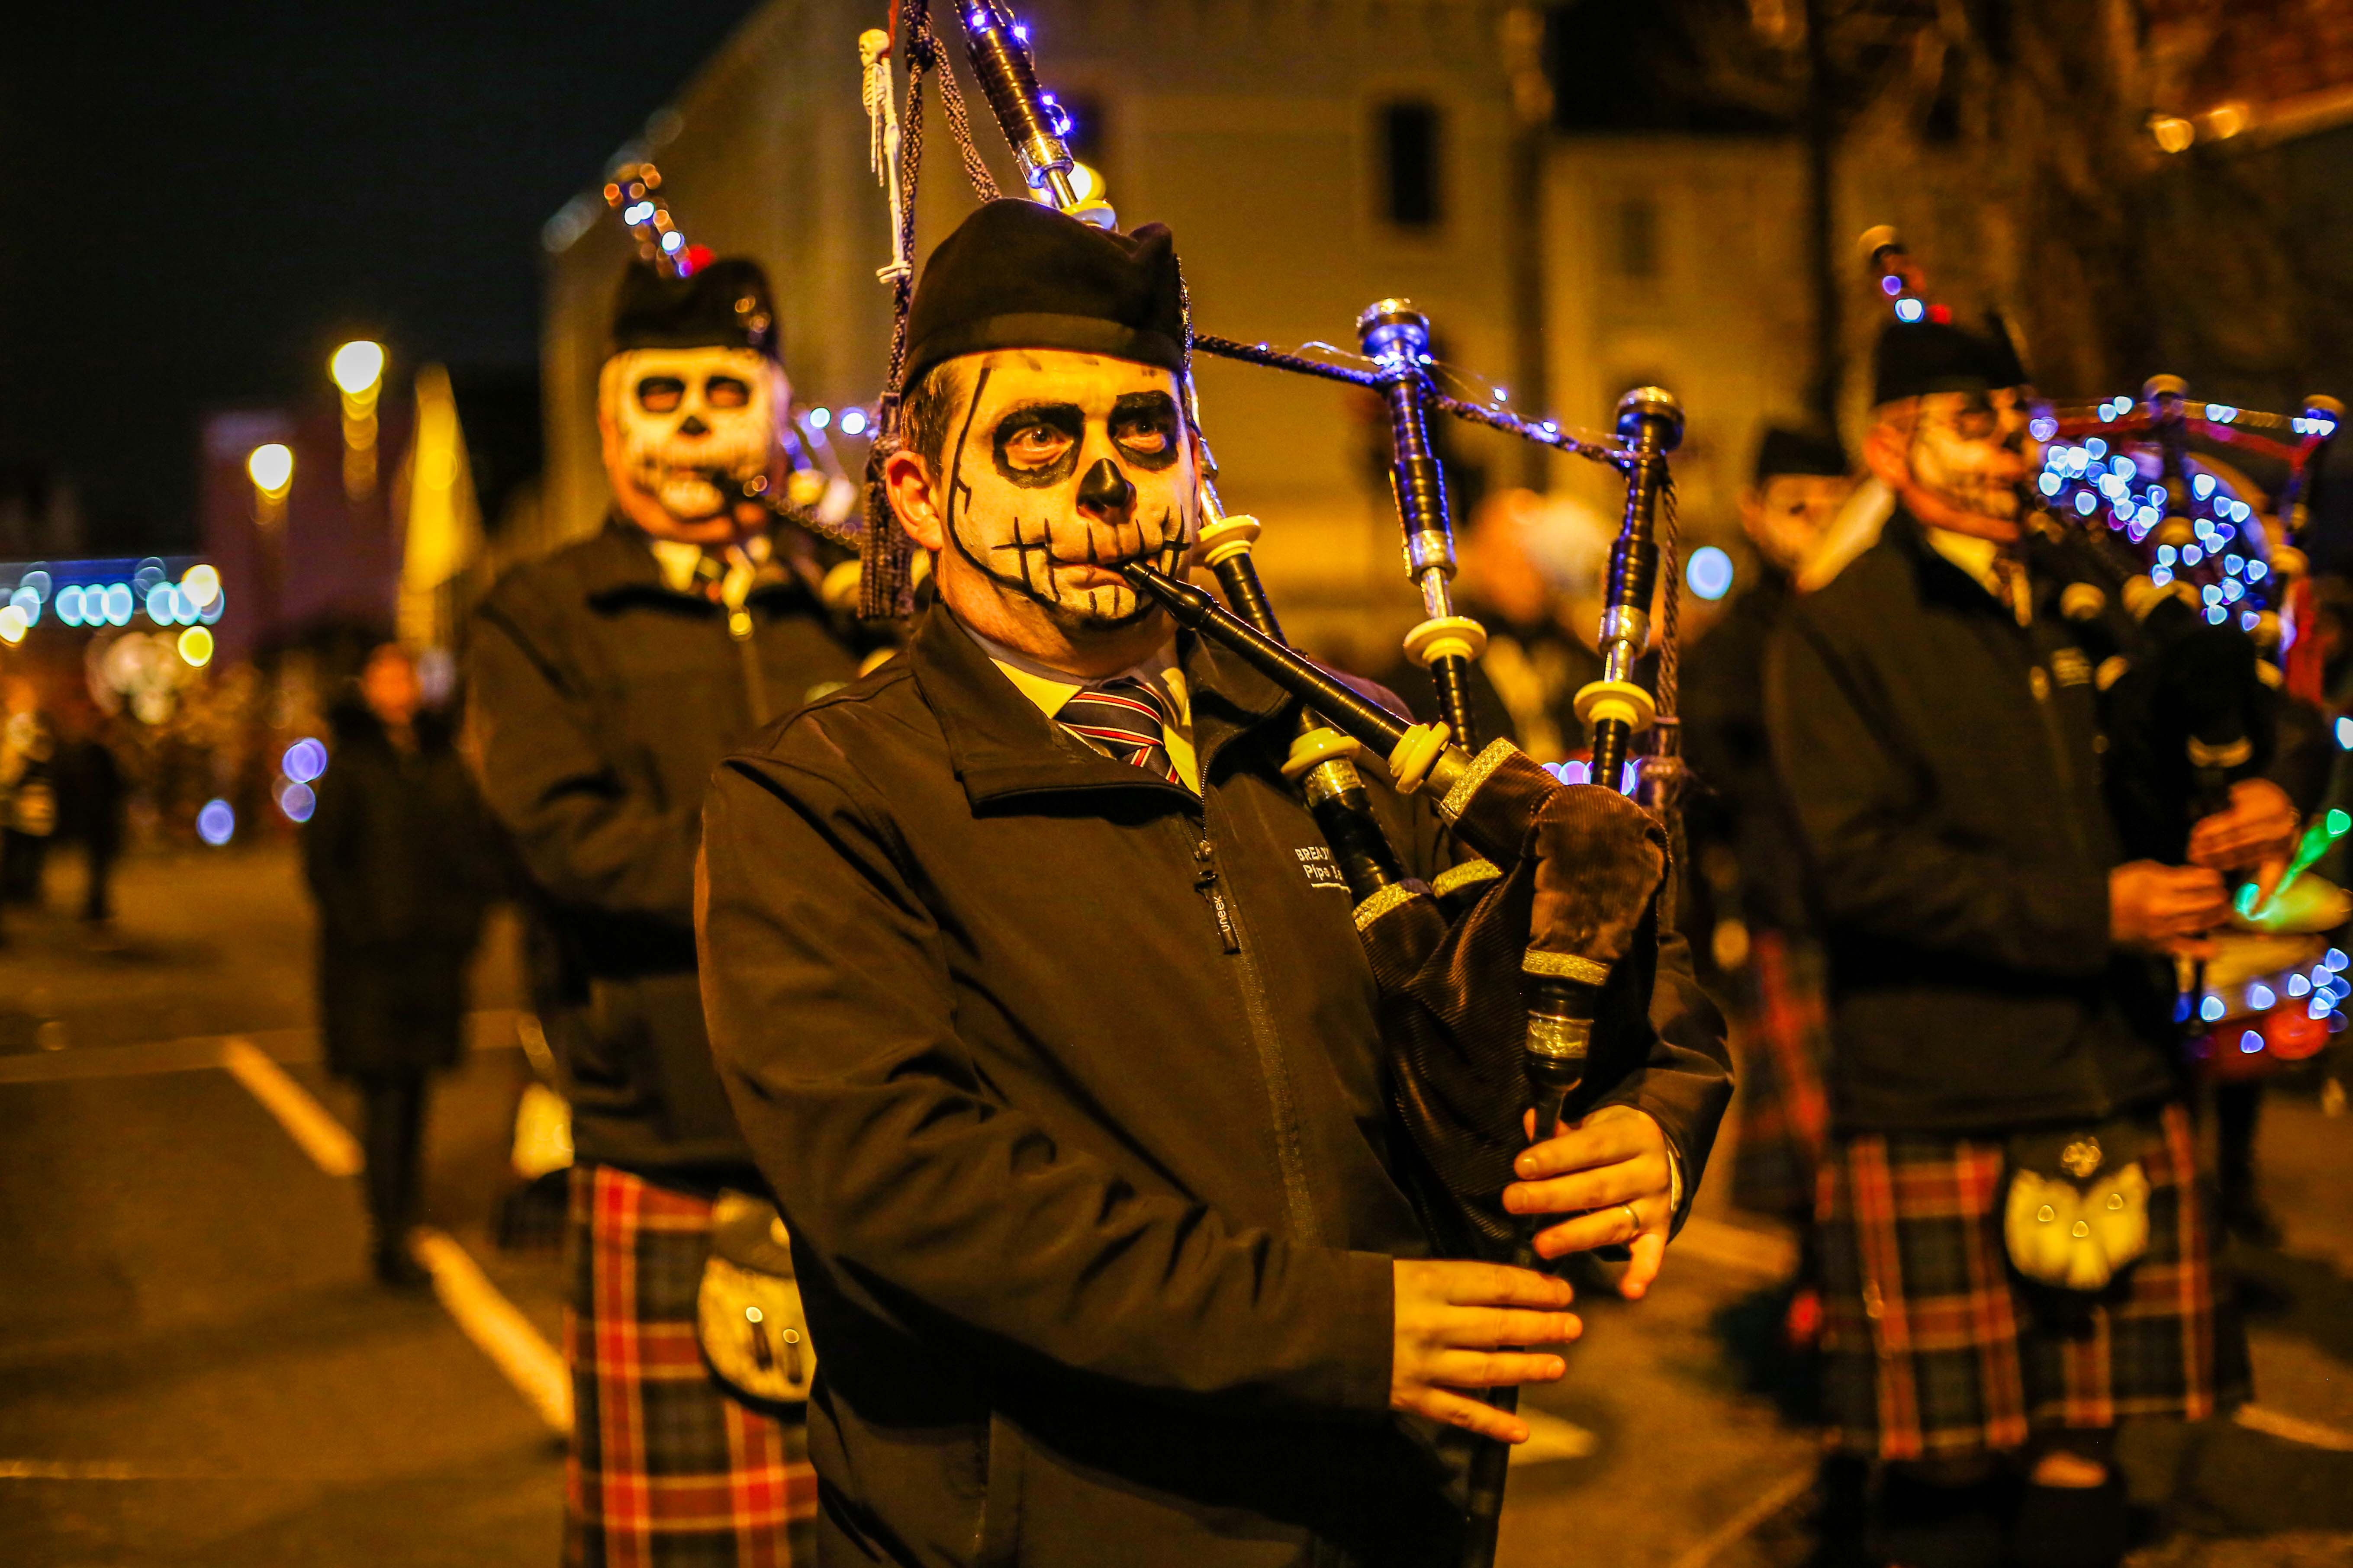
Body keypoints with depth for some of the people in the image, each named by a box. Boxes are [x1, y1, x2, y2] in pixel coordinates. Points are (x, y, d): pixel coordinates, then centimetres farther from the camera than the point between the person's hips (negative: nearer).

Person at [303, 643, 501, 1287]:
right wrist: (357, 926, -12)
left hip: (431, 950, 4)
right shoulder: (350, 764, -3)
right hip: (368, 956, -4)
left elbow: (477, 847, 12)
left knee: (413, 1088, 11)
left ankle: (398, 1220, 23)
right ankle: (390, 1238, -5)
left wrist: (466, 918, -1)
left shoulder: (443, 761, 8)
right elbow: (322, 858, -4)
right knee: (384, 1090, -7)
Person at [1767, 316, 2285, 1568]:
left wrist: (2245, 816, 3)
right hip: (1937, 1119, -5)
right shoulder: (1835, 631, -3)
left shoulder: (2080, 612, 16)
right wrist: (2084, 913, -17)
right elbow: (1863, 863, -13)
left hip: (2117, 1098, 5)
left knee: (2083, 1446, 8)